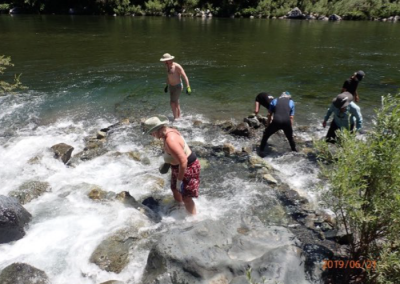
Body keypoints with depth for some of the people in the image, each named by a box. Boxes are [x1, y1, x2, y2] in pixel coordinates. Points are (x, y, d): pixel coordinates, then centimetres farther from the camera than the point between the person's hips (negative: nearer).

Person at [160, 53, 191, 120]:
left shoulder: (177, 66, -21)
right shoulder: (167, 66, 3)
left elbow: (185, 77, -22)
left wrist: (188, 87, -27)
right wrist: (167, 85, 26)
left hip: (178, 87, -8)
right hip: (171, 86, 8)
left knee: (172, 102, -13)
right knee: (176, 103, 14)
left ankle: (176, 118, -3)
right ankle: (179, 117, 25)